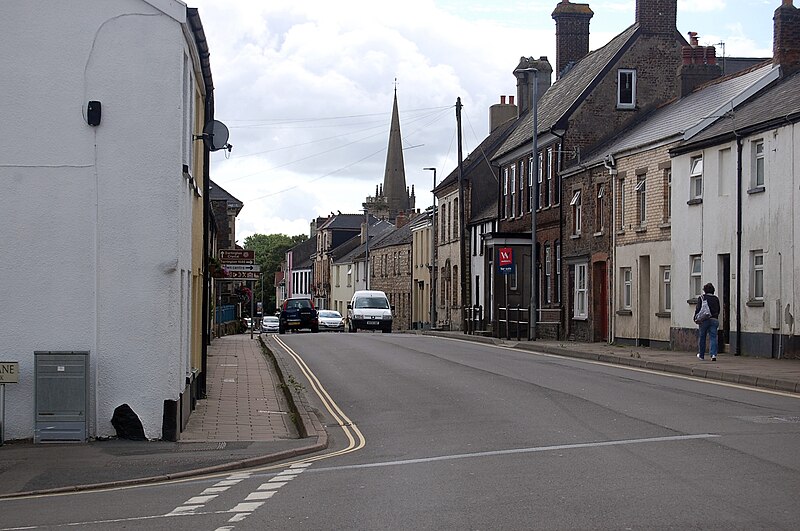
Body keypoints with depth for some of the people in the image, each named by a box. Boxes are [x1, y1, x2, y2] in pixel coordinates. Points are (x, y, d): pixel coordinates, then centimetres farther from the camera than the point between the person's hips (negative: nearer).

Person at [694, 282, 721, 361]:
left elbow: (698, 309, -8)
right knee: (713, 337, -1)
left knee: (702, 337, 10)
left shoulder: (701, 298, -3)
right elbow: (718, 310, 13)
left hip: (704, 320, -2)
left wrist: (696, 317, 1)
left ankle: (701, 355, 20)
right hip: (714, 320, 2)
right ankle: (713, 354, -16)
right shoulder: (716, 299, 8)